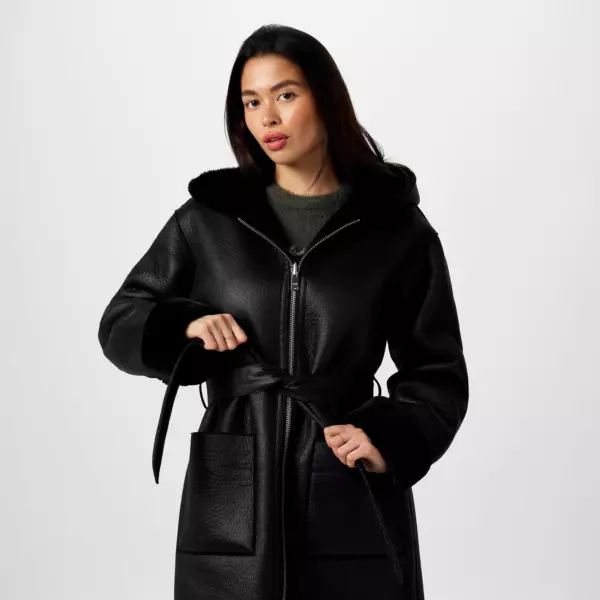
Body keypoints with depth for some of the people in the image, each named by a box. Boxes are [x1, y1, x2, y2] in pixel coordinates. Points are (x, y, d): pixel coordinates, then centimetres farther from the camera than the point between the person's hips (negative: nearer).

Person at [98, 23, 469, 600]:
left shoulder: (397, 229, 2)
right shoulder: (207, 219, 5)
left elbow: (437, 373, 6)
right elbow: (120, 324, 12)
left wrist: (393, 443, -11)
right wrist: (185, 326, -8)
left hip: (353, 498, -1)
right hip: (232, 502, 1)